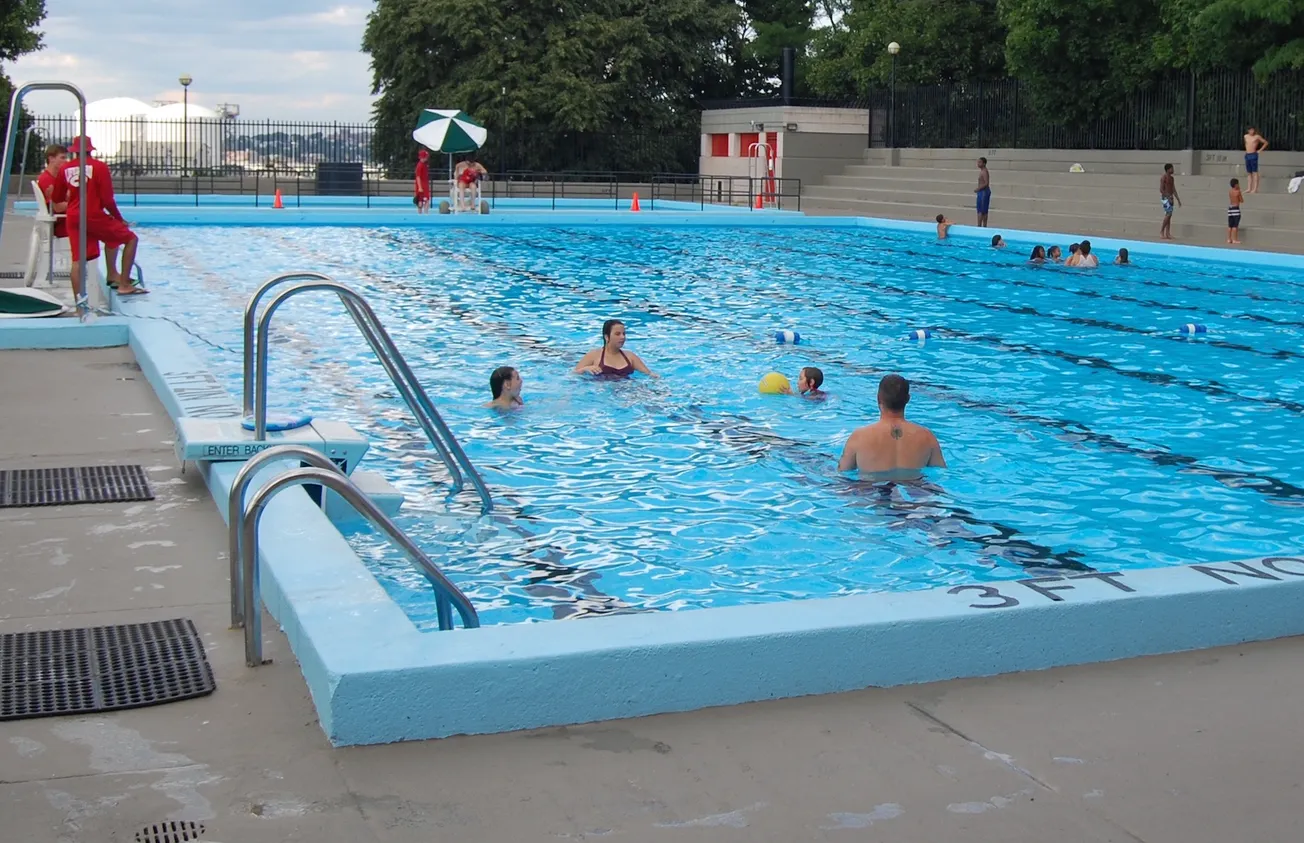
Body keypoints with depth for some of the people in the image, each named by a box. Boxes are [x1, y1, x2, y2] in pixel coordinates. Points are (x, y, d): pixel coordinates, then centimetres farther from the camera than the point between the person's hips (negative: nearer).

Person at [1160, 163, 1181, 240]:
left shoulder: (1172, 178, 16)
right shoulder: (1163, 177, -9)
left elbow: (1174, 190, 19)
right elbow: (1161, 189, -16)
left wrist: (1178, 199, 16)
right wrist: (1168, 197, -22)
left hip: (1170, 198, 8)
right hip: (1165, 198, -8)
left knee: (1169, 216, 5)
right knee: (1168, 214, -16)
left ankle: (1167, 234, 4)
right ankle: (1161, 232, -10)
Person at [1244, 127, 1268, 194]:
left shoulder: (1257, 137, -4)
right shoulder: (1246, 136, 12)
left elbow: (1266, 143, -1)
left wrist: (1260, 150, -3)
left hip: (1253, 155, -6)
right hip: (1247, 155, 6)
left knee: (1255, 172, -8)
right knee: (1249, 173, 7)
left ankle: (1255, 189, -11)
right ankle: (1250, 188, 9)